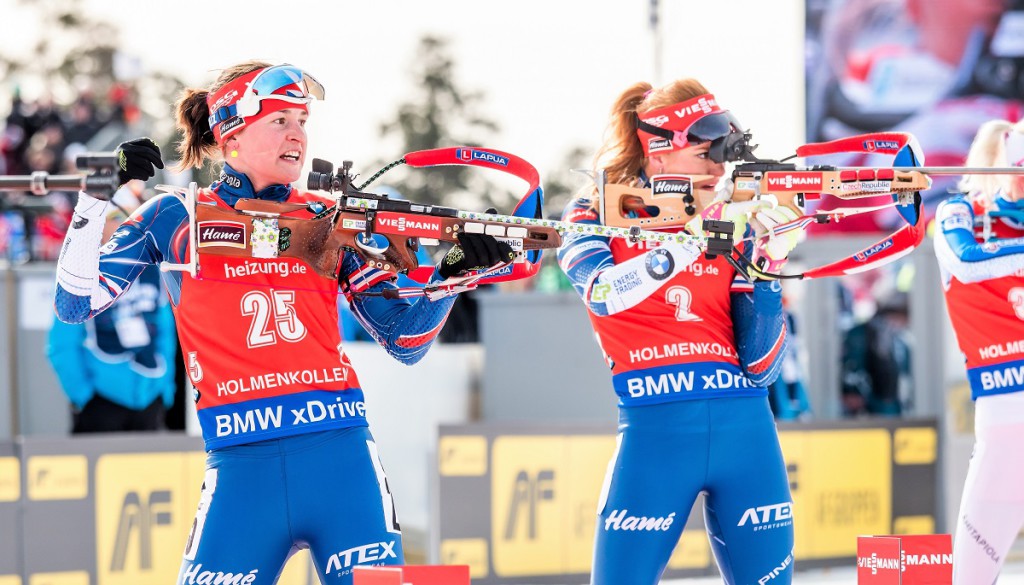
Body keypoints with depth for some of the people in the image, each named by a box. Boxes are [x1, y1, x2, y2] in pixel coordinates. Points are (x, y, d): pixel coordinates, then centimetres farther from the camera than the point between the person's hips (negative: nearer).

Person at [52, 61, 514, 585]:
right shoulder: (176, 220, 8)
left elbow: (405, 341, 14)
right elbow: (76, 305, 3)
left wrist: (451, 273, -2)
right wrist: (98, 198, -4)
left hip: (343, 460, 2)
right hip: (242, 467, -1)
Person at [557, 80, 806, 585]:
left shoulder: (735, 227, 10)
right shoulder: (597, 217, 4)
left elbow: (759, 368, 4)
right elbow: (603, 293, -19)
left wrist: (770, 265, -8)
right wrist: (696, 236, -24)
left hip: (744, 430, 3)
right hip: (654, 432, -3)